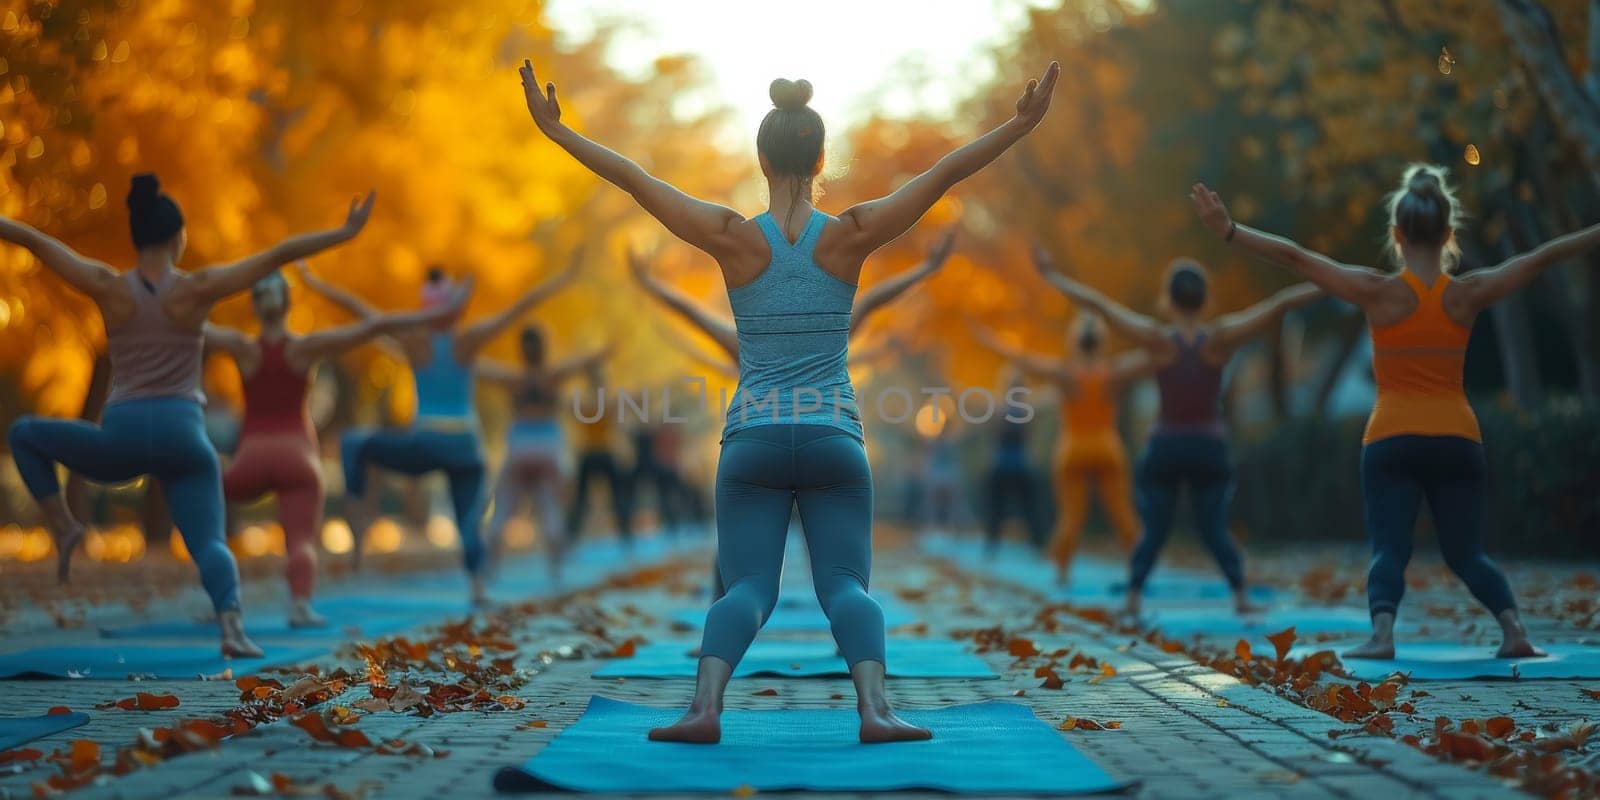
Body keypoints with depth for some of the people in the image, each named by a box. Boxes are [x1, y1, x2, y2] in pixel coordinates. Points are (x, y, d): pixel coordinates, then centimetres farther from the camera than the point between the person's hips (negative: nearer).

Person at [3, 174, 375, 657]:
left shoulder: (108, 288, 1)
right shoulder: (199, 289, -1)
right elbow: (279, 255, -3)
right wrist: (345, 233, 1)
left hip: (121, 439, 0)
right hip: (182, 437, 0)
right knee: (209, 545, -3)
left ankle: (63, 528, 7)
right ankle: (231, 624, -34)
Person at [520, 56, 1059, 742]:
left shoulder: (735, 239, -4)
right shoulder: (850, 236, -3)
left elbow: (633, 180, -1)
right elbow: (945, 175, -2)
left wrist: (556, 129, 5)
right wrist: (1022, 124, 2)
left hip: (752, 440, 0)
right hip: (834, 437, 0)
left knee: (747, 585, 0)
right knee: (846, 583, -1)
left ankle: (705, 707, -23)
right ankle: (874, 709, -23)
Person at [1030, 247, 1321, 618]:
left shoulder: (1159, 340, -12)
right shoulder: (1221, 339, -12)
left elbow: (1097, 304, -11)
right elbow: (1278, 305, -15)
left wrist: (1052, 276, -4)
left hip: (1165, 446, 0)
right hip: (1210, 447, 0)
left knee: (1153, 531, 9)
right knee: (1215, 531, 11)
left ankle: (1134, 598, 0)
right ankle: (1240, 594, 0)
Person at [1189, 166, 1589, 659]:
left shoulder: (1378, 293, -7)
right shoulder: (1469, 294, -2)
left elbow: (1293, 257, -9)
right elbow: (1543, 257, 7)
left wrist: (1229, 230, -8)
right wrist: (1596, 233, 17)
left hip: (1392, 440, -2)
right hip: (1458, 440, 2)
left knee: (1389, 549, -3)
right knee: (1467, 554, 13)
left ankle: (1382, 635, -25)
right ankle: (1514, 630, -6)